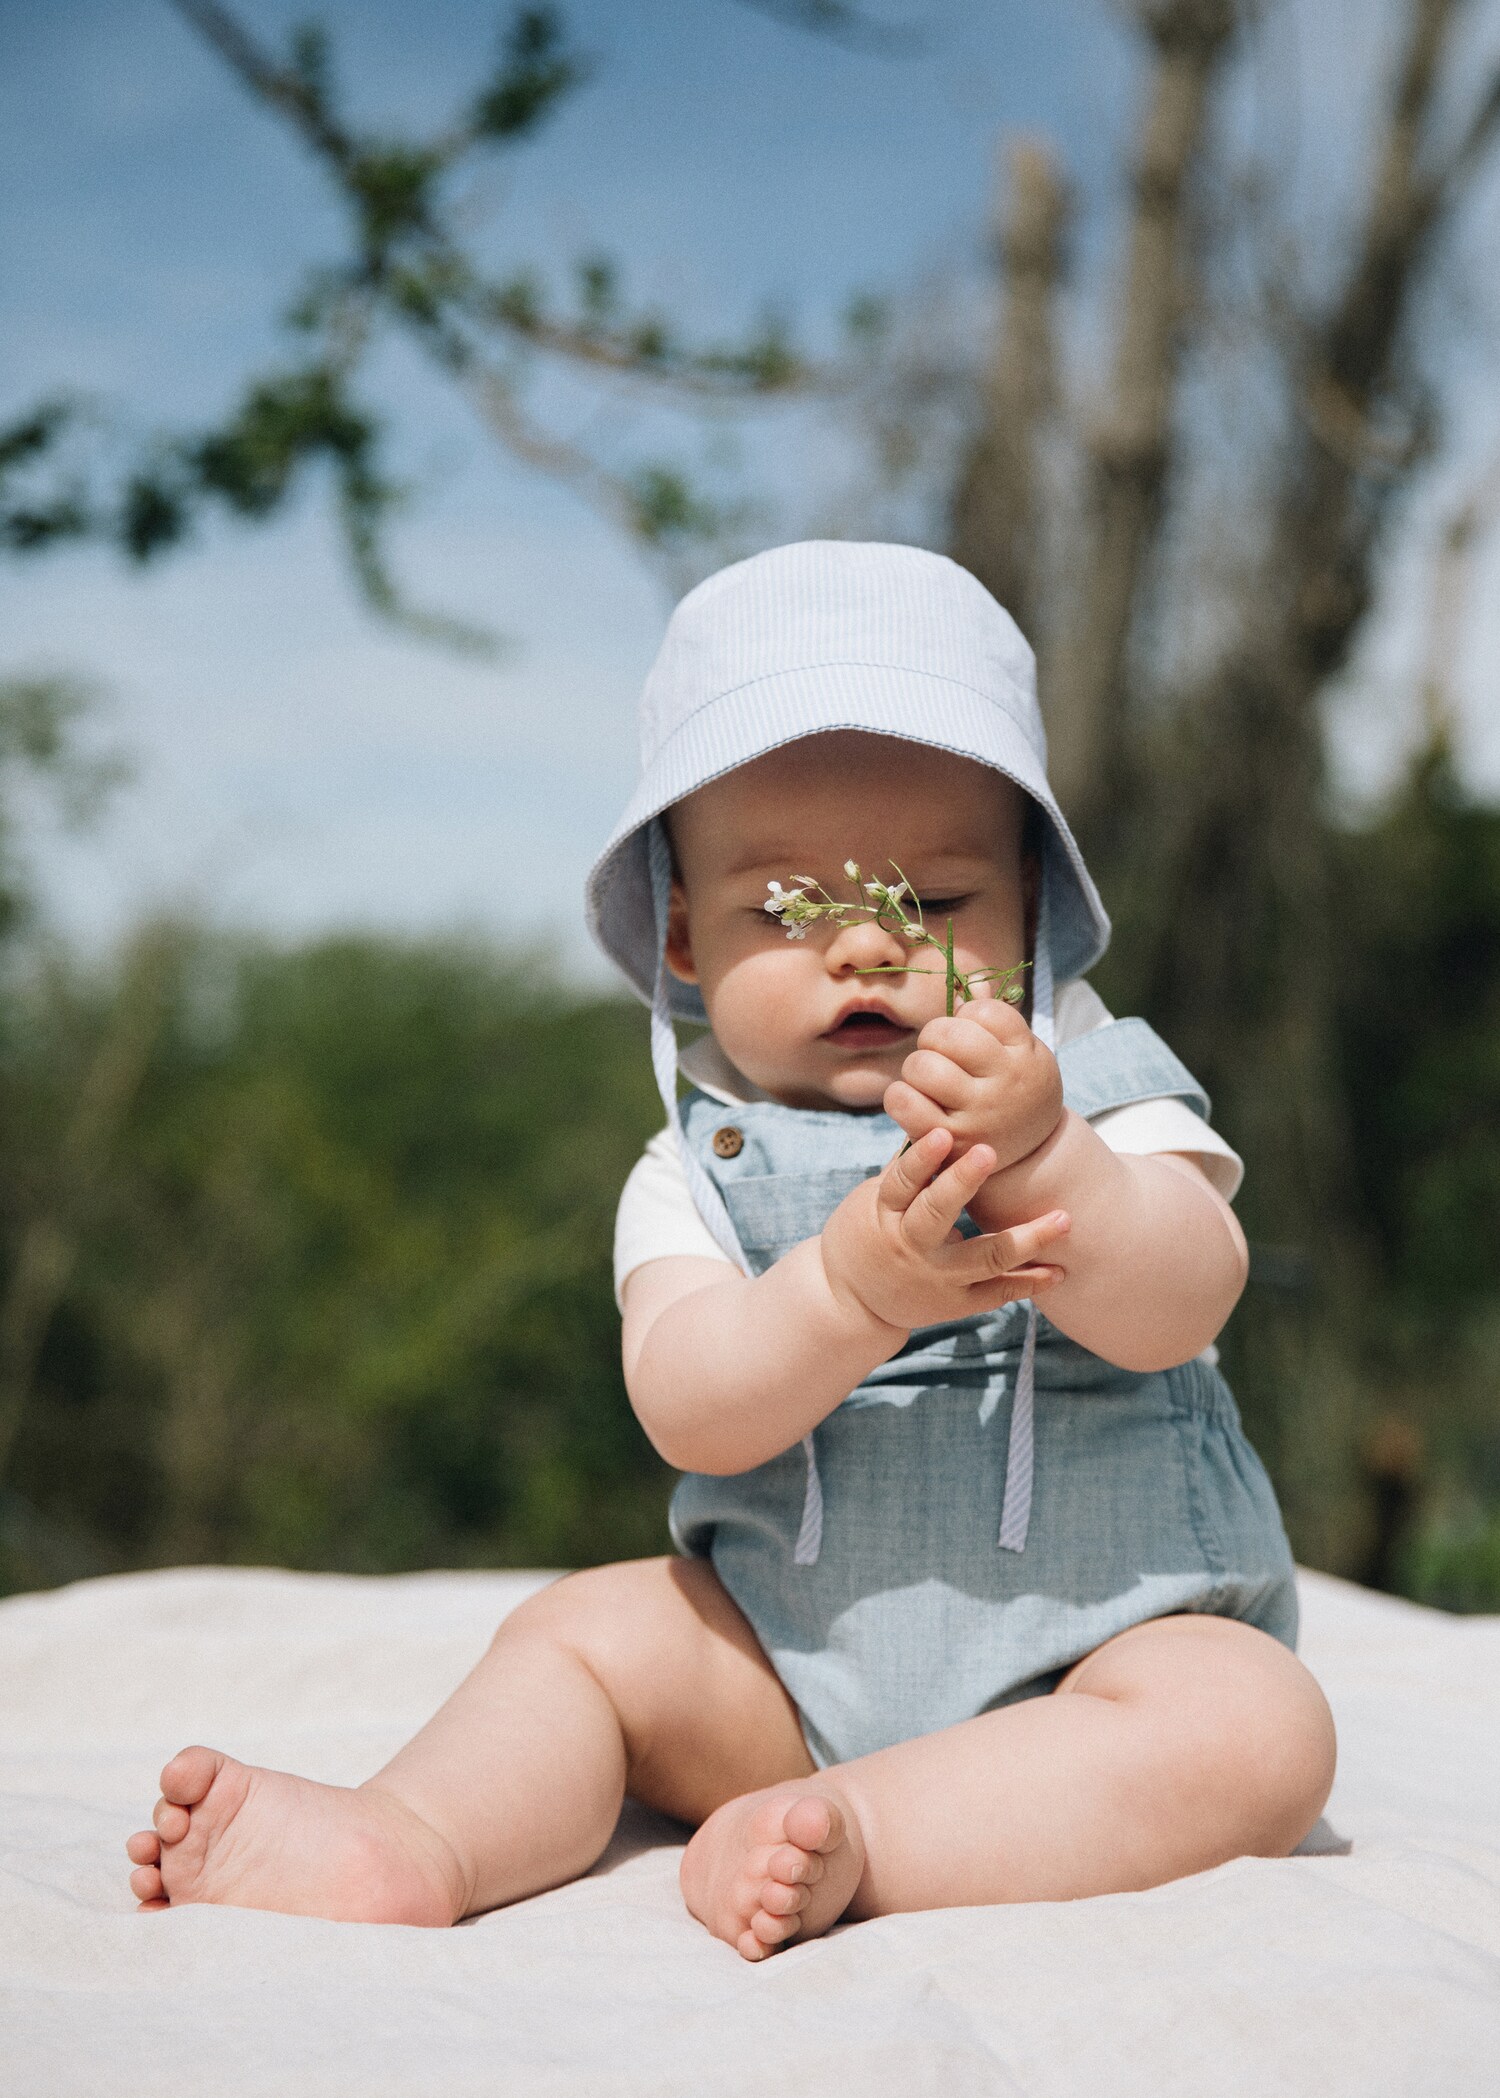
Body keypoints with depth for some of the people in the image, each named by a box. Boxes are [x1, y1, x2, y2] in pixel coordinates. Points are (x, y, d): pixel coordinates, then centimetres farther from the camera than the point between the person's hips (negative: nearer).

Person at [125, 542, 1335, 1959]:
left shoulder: (1097, 1092, -3)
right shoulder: (698, 1171, 0)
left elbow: (1178, 1309, -21)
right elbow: (688, 1412, -18)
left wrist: (1041, 1154, -39)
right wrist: (853, 1285, -37)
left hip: (1098, 1640, -2)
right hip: (797, 1653, 2)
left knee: (1253, 1727, -28)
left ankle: (853, 1838, -35)